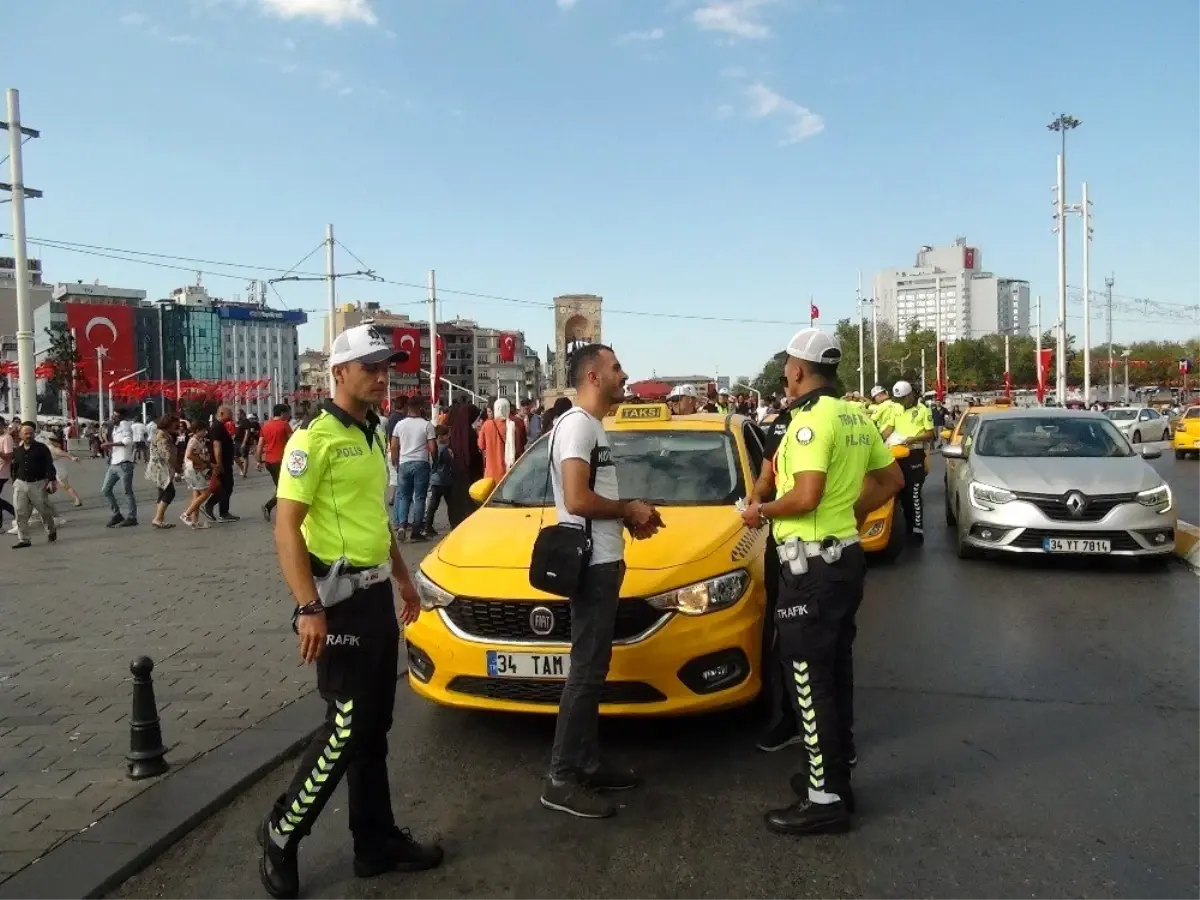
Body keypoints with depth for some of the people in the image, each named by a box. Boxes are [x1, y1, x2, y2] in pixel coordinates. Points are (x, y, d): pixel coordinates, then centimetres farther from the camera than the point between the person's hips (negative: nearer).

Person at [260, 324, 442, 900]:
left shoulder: (373, 435, 13)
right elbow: (286, 528, -18)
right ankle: (282, 833, 18)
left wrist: (403, 578, 21)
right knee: (346, 728, -3)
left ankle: (376, 842, 24)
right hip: (341, 599, -8)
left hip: (378, 594, 9)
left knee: (375, 726, 13)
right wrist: (308, 609, -25)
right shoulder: (314, 439, -14)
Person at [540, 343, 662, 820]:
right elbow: (577, 500, -25)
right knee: (587, 671, -6)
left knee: (593, 669, 14)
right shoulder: (577, 424, -15)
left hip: (602, 560, 10)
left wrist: (627, 517, 8)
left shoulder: (592, 426, 17)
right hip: (592, 564, -10)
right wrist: (630, 509, -11)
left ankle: (589, 765, 24)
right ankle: (562, 779, 2)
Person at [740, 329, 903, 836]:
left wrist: (762, 512, -10)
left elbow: (807, 495, -26)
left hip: (812, 563, -10)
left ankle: (825, 800, 4)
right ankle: (835, 775, 28)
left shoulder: (811, 419, -17)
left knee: (809, 679, -3)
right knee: (835, 673, 17)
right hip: (844, 556, 10)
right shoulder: (854, 417, 11)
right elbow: (891, 479, 18)